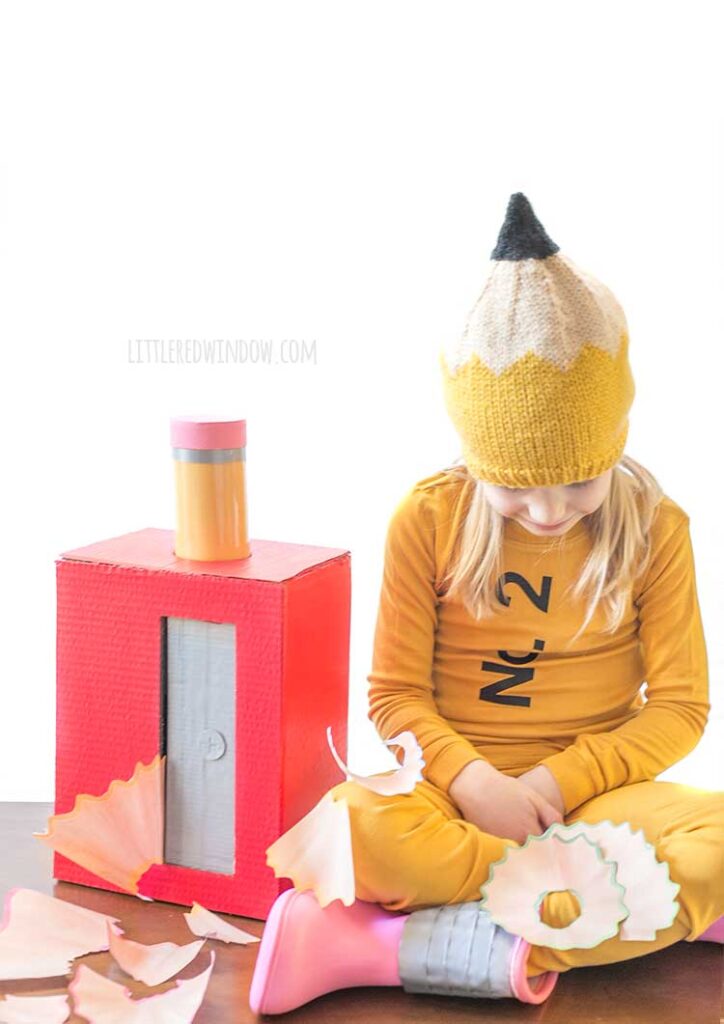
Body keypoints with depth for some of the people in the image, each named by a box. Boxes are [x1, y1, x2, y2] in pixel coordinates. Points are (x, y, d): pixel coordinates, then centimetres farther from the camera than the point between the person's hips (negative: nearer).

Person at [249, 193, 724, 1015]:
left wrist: (559, 778, -14)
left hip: (593, 791, 1)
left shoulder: (653, 527, -2)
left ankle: (383, 951, -30)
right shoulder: (428, 520, -3)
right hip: (460, 788, -1)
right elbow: (394, 695, -1)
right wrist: (468, 777, -20)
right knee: (354, 824, -34)